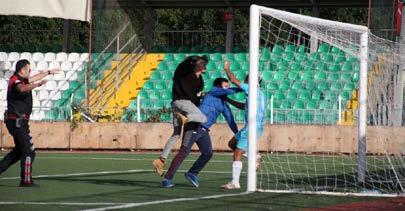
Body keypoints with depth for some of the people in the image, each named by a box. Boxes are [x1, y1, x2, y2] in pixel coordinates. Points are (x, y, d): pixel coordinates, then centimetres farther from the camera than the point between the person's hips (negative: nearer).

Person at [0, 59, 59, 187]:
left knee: (19, 151, 19)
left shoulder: (20, 79, 13)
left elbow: (33, 78, 30)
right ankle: (26, 181, -3)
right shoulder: (16, 81, -17)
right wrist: (38, 85, -56)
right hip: (17, 120, -10)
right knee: (29, 151, -6)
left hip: (16, 121, 10)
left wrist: (49, 72, 38)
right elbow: (22, 89, -41)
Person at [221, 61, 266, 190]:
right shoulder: (259, 93, 18)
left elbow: (233, 80, -8)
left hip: (252, 127, -9)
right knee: (232, 144, 21)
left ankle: (235, 183, -12)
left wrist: (227, 69, 8)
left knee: (237, 154, -9)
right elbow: (243, 106, 28)